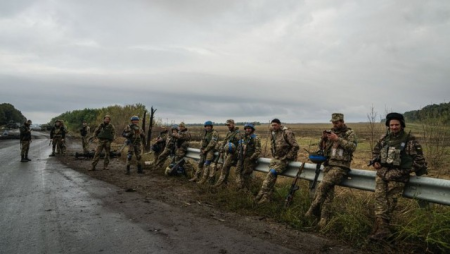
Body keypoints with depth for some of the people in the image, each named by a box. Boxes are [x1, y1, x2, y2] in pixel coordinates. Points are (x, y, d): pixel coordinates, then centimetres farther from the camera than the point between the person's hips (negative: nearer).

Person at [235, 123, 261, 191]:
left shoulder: (255, 138, -7)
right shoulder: (243, 138, 14)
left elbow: (258, 151, -13)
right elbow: (239, 148, 24)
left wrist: (250, 158, -16)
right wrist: (238, 155, 9)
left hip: (250, 159, -7)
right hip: (242, 158, 7)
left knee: (246, 174, -7)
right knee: (238, 171, -1)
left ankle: (246, 190, 6)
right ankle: (240, 187, 5)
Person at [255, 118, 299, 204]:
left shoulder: (287, 132, -12)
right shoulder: (273, 134, 12)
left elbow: (295, 146, -16)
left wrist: (287, 157, -14)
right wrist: (273, 156, 13)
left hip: (284, 158, -7)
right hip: (275, 158, 7)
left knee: (272, 172, -20)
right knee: (271, 174, -8)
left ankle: (262, 193, -16)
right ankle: (266, 196, -7)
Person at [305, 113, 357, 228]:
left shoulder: (350, 133, 2)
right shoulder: (331, 132, 16)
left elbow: (353, 146, -13)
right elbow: (321, 147, 19)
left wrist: (338, 139, -18)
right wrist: (323, 138, -2)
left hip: (340, 166, -5)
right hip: (328, 164, 5)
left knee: (323, 185, -22)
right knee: (328, 190, -4)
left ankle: (314, 209, -12)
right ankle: (325, 217, -1)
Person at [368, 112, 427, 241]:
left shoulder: (409, 139, -1)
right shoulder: (384, 138, 13)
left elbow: (419, 157, 3)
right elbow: (376, 151, 26)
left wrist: (421, 171, 5)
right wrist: (375, 161, 11)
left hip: (398, 174, -4)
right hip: (382, 171, 4)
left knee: (390, 200, -6)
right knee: (380, 198, -8)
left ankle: (381, 227, -2)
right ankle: (382, 229, -10)